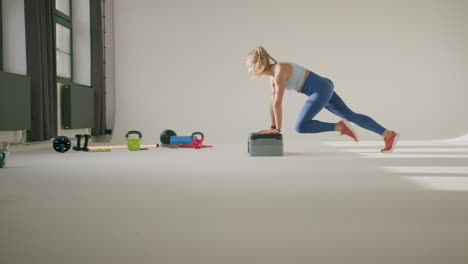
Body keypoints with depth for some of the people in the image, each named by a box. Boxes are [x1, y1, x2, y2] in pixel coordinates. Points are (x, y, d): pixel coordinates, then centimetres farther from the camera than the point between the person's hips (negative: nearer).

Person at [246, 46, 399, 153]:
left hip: (321, 89, -10)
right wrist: (273, 127, 12)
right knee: (351, 116, 14)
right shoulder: (273, 76, 9)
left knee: (300, 127, -16)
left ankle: (340, 127, -9)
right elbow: (273, 103, 14)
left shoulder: (279, 71, -20)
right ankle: (389, 135, 20)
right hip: (323, 89, 10)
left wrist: (278, 128, -14)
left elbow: (278, 103, -22)